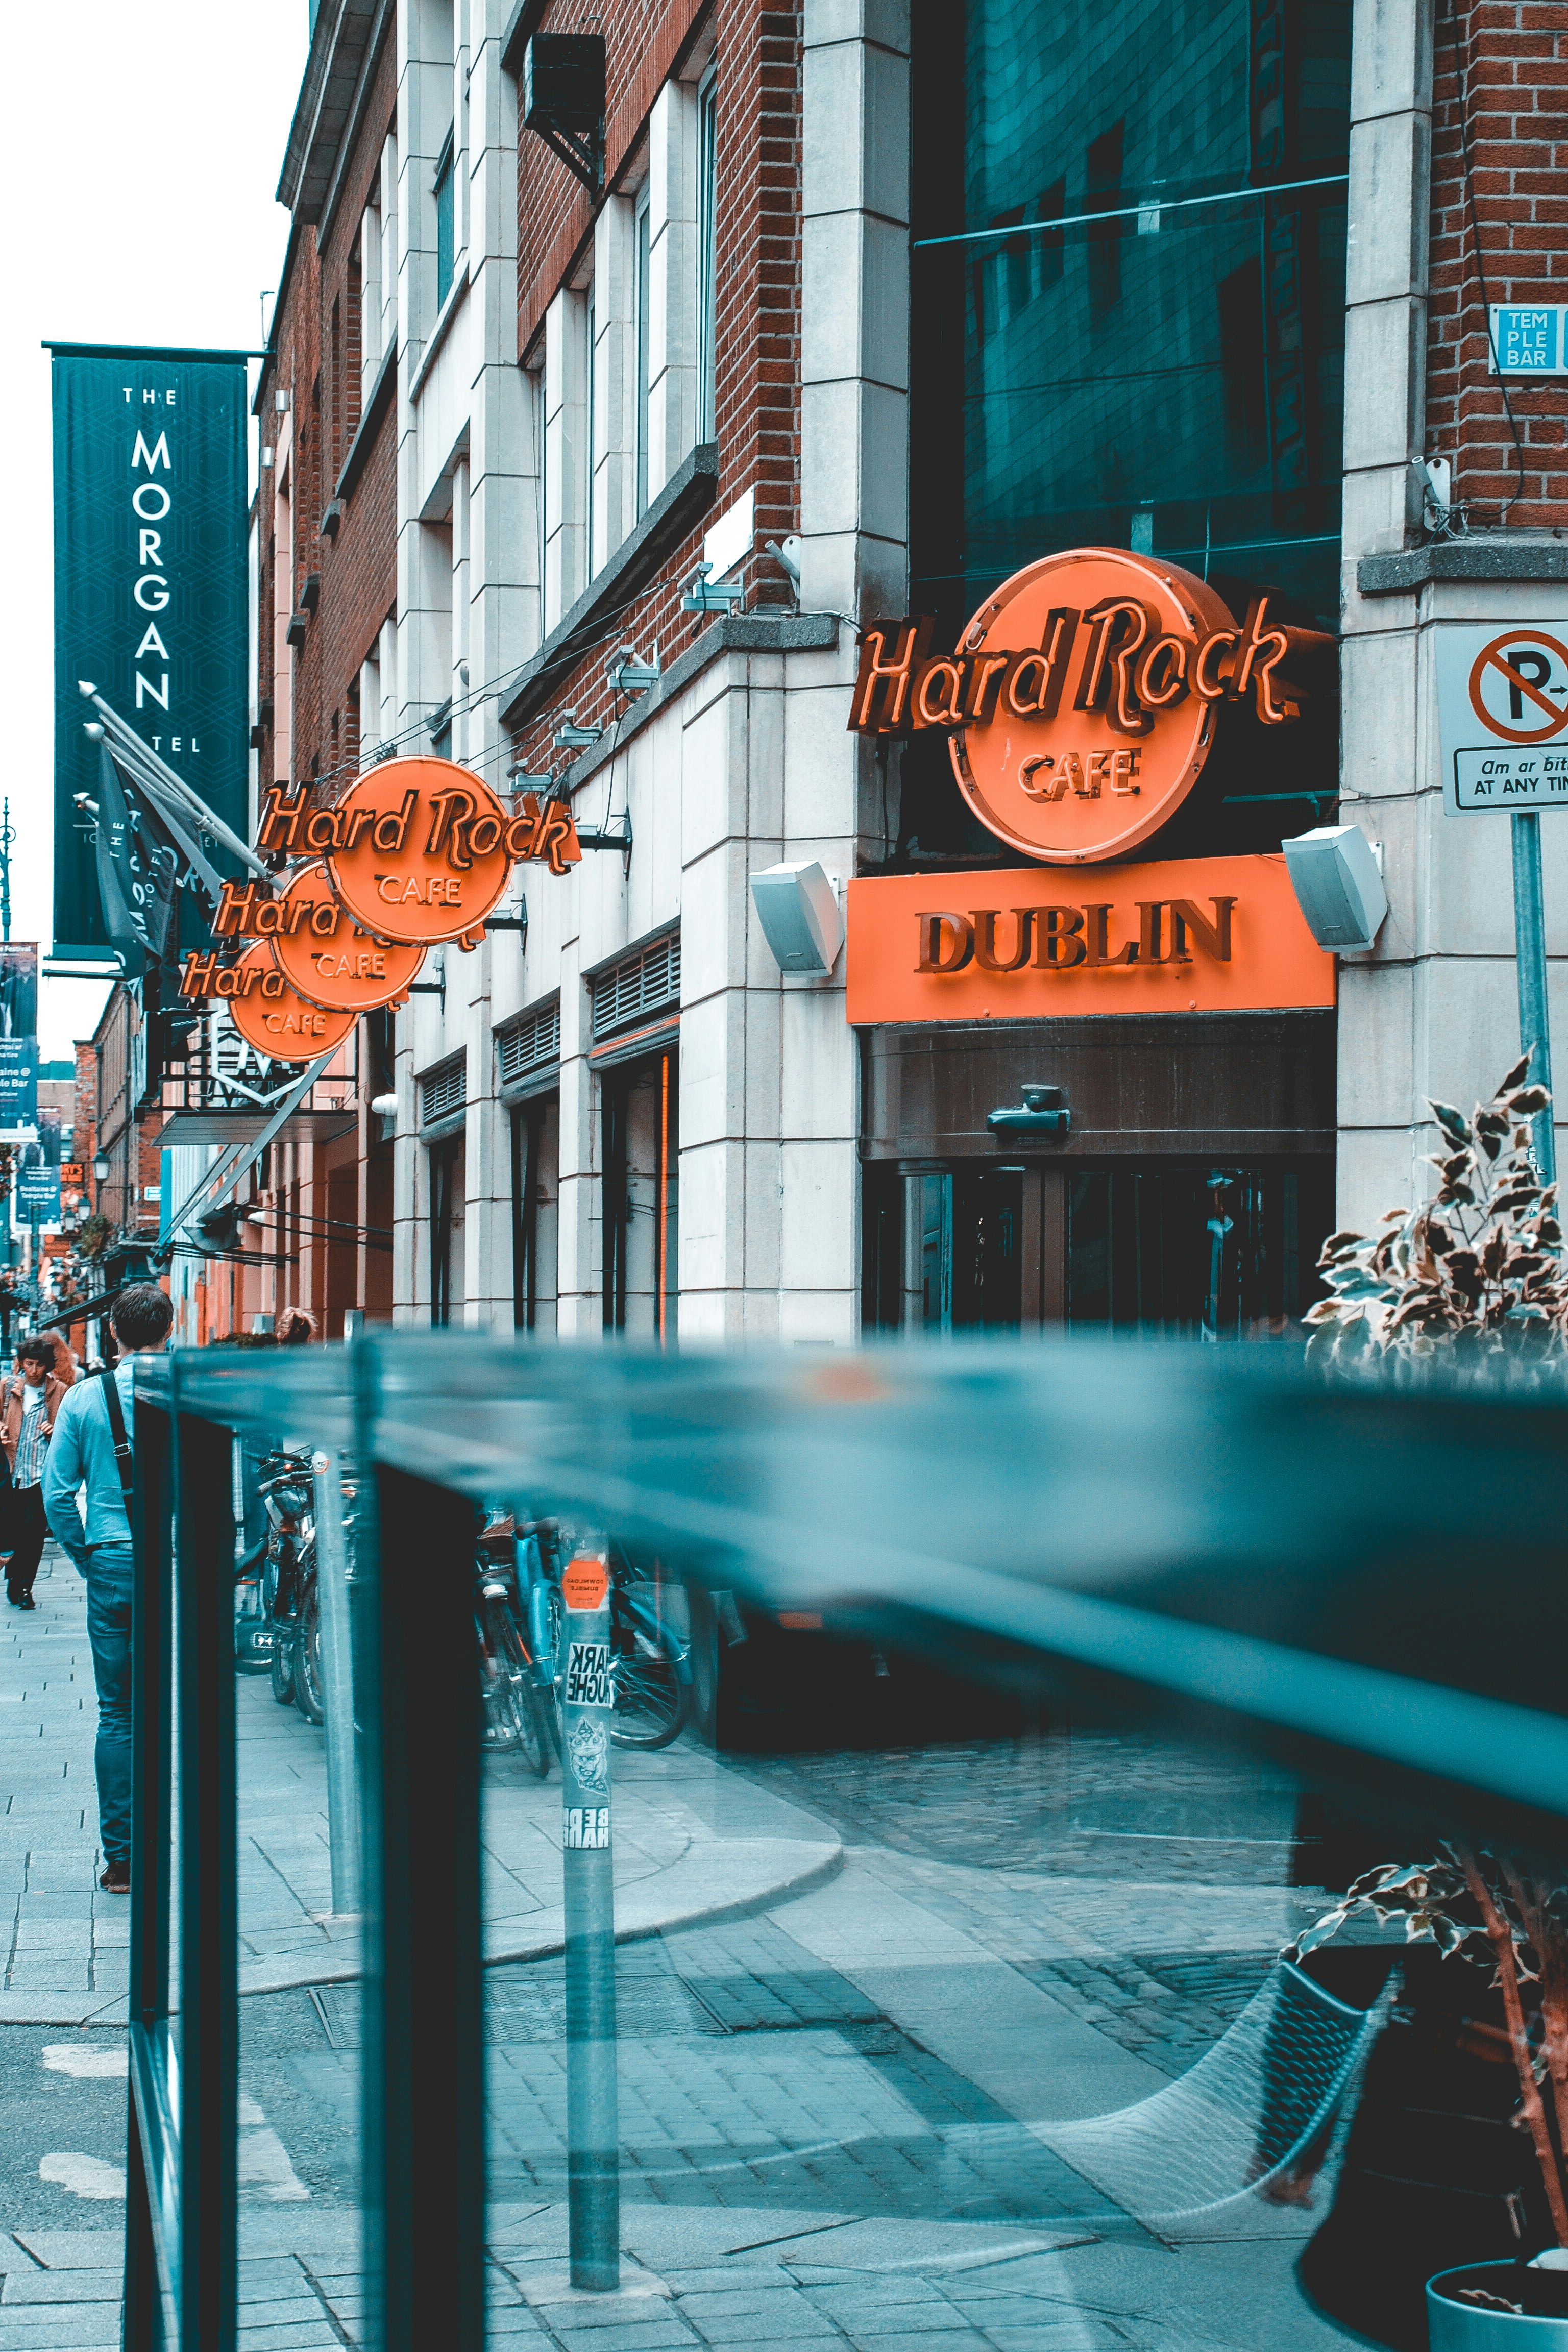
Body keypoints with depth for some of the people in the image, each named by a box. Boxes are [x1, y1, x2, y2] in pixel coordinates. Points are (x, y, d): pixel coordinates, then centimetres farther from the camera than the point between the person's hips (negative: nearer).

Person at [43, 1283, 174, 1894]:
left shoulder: (83, 1397, 1)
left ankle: (121, 1857, 7)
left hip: (112, 1565, 1)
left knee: (117, 1714, 6)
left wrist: (88, 1561, 10)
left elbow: (57, 1494, 0)